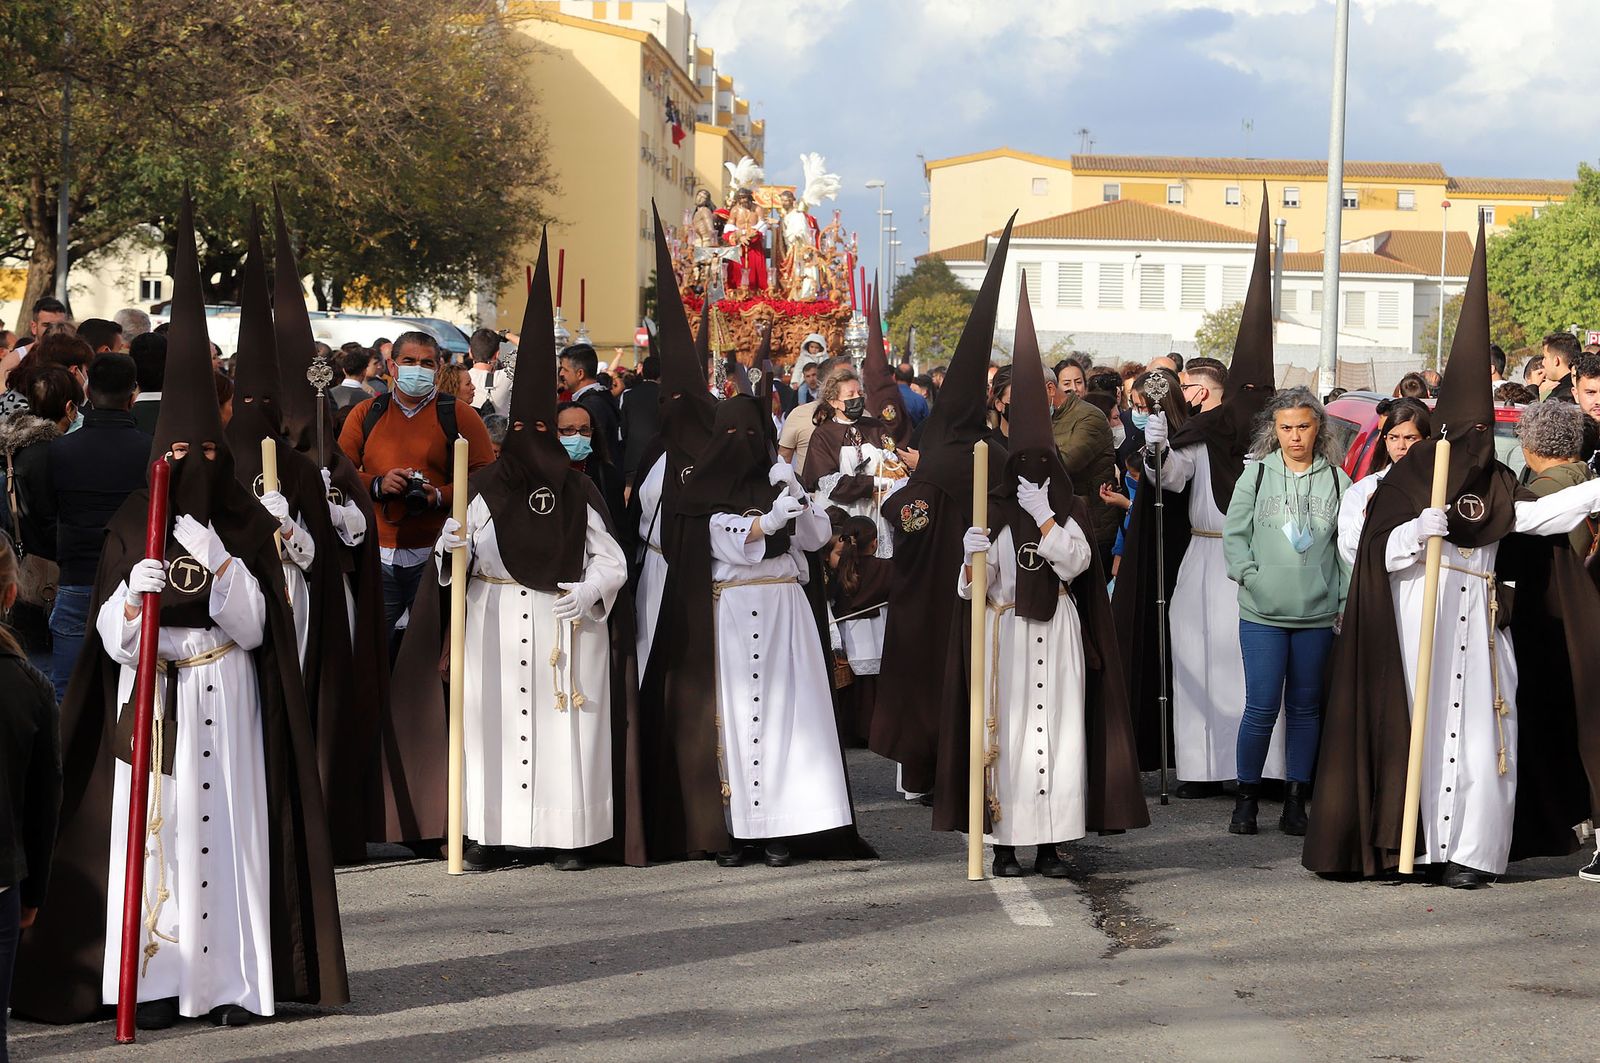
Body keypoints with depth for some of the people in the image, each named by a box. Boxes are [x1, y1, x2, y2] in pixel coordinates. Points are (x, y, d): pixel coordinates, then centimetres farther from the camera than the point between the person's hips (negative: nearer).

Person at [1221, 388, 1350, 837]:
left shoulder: (1336, 480, 4)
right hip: (1262, 614, -1)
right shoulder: (1255, 474, 2)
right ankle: (1246, 797, 8)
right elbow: (1234, 535, 4)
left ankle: (1295, 801, 15)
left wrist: (1346, 604, 1)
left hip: (1318, 614, 1)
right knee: (1262, 707, -6)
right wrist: (1253, 579, -8)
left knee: (1305, 707, 8)